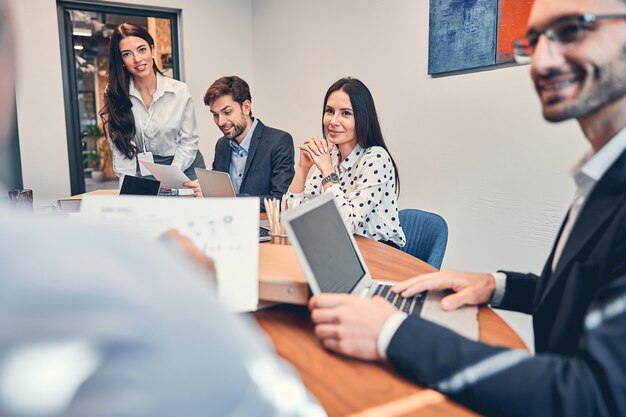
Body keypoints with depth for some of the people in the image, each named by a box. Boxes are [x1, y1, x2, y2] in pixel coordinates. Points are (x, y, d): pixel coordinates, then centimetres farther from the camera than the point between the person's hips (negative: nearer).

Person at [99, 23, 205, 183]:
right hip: (143, 172, 1)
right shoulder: (114, 94, -3)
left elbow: (188, 141, -4)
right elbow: (120, 149, -3)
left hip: (184, 168, 0)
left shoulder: (180, 91, -5)